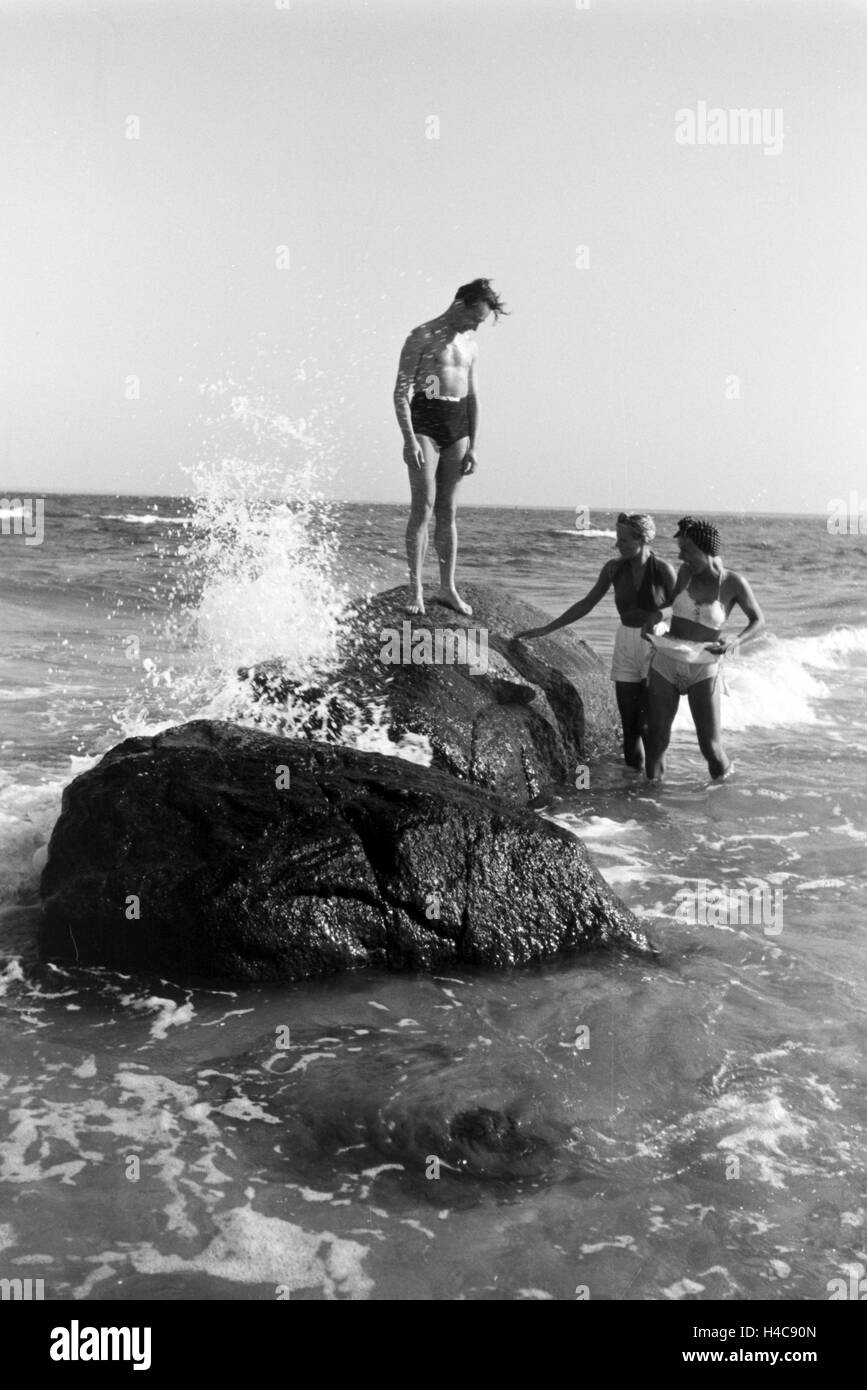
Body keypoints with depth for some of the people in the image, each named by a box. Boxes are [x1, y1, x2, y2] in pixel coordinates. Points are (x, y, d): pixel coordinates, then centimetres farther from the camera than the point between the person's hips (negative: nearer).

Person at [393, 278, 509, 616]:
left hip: (458, 425, 6)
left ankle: (447, 588, 11)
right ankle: (415, 591, -9)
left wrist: (472, 446, 14)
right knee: (424, 506, -11)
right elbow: (401, 391, -9)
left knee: (447, 511, 7)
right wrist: (409, 439, -18)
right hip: (424, 421, -6)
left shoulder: (470, 345, 16)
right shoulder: (422, 337, -4)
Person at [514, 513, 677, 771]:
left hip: (657, 646, -4)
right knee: (629, 725, 3)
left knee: (648, 725, -9)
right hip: (626, 644, 4)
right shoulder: (614, 568, -2)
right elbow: (586, 605, 5)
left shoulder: (663, 569, -12)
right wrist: (546, 629, 3)